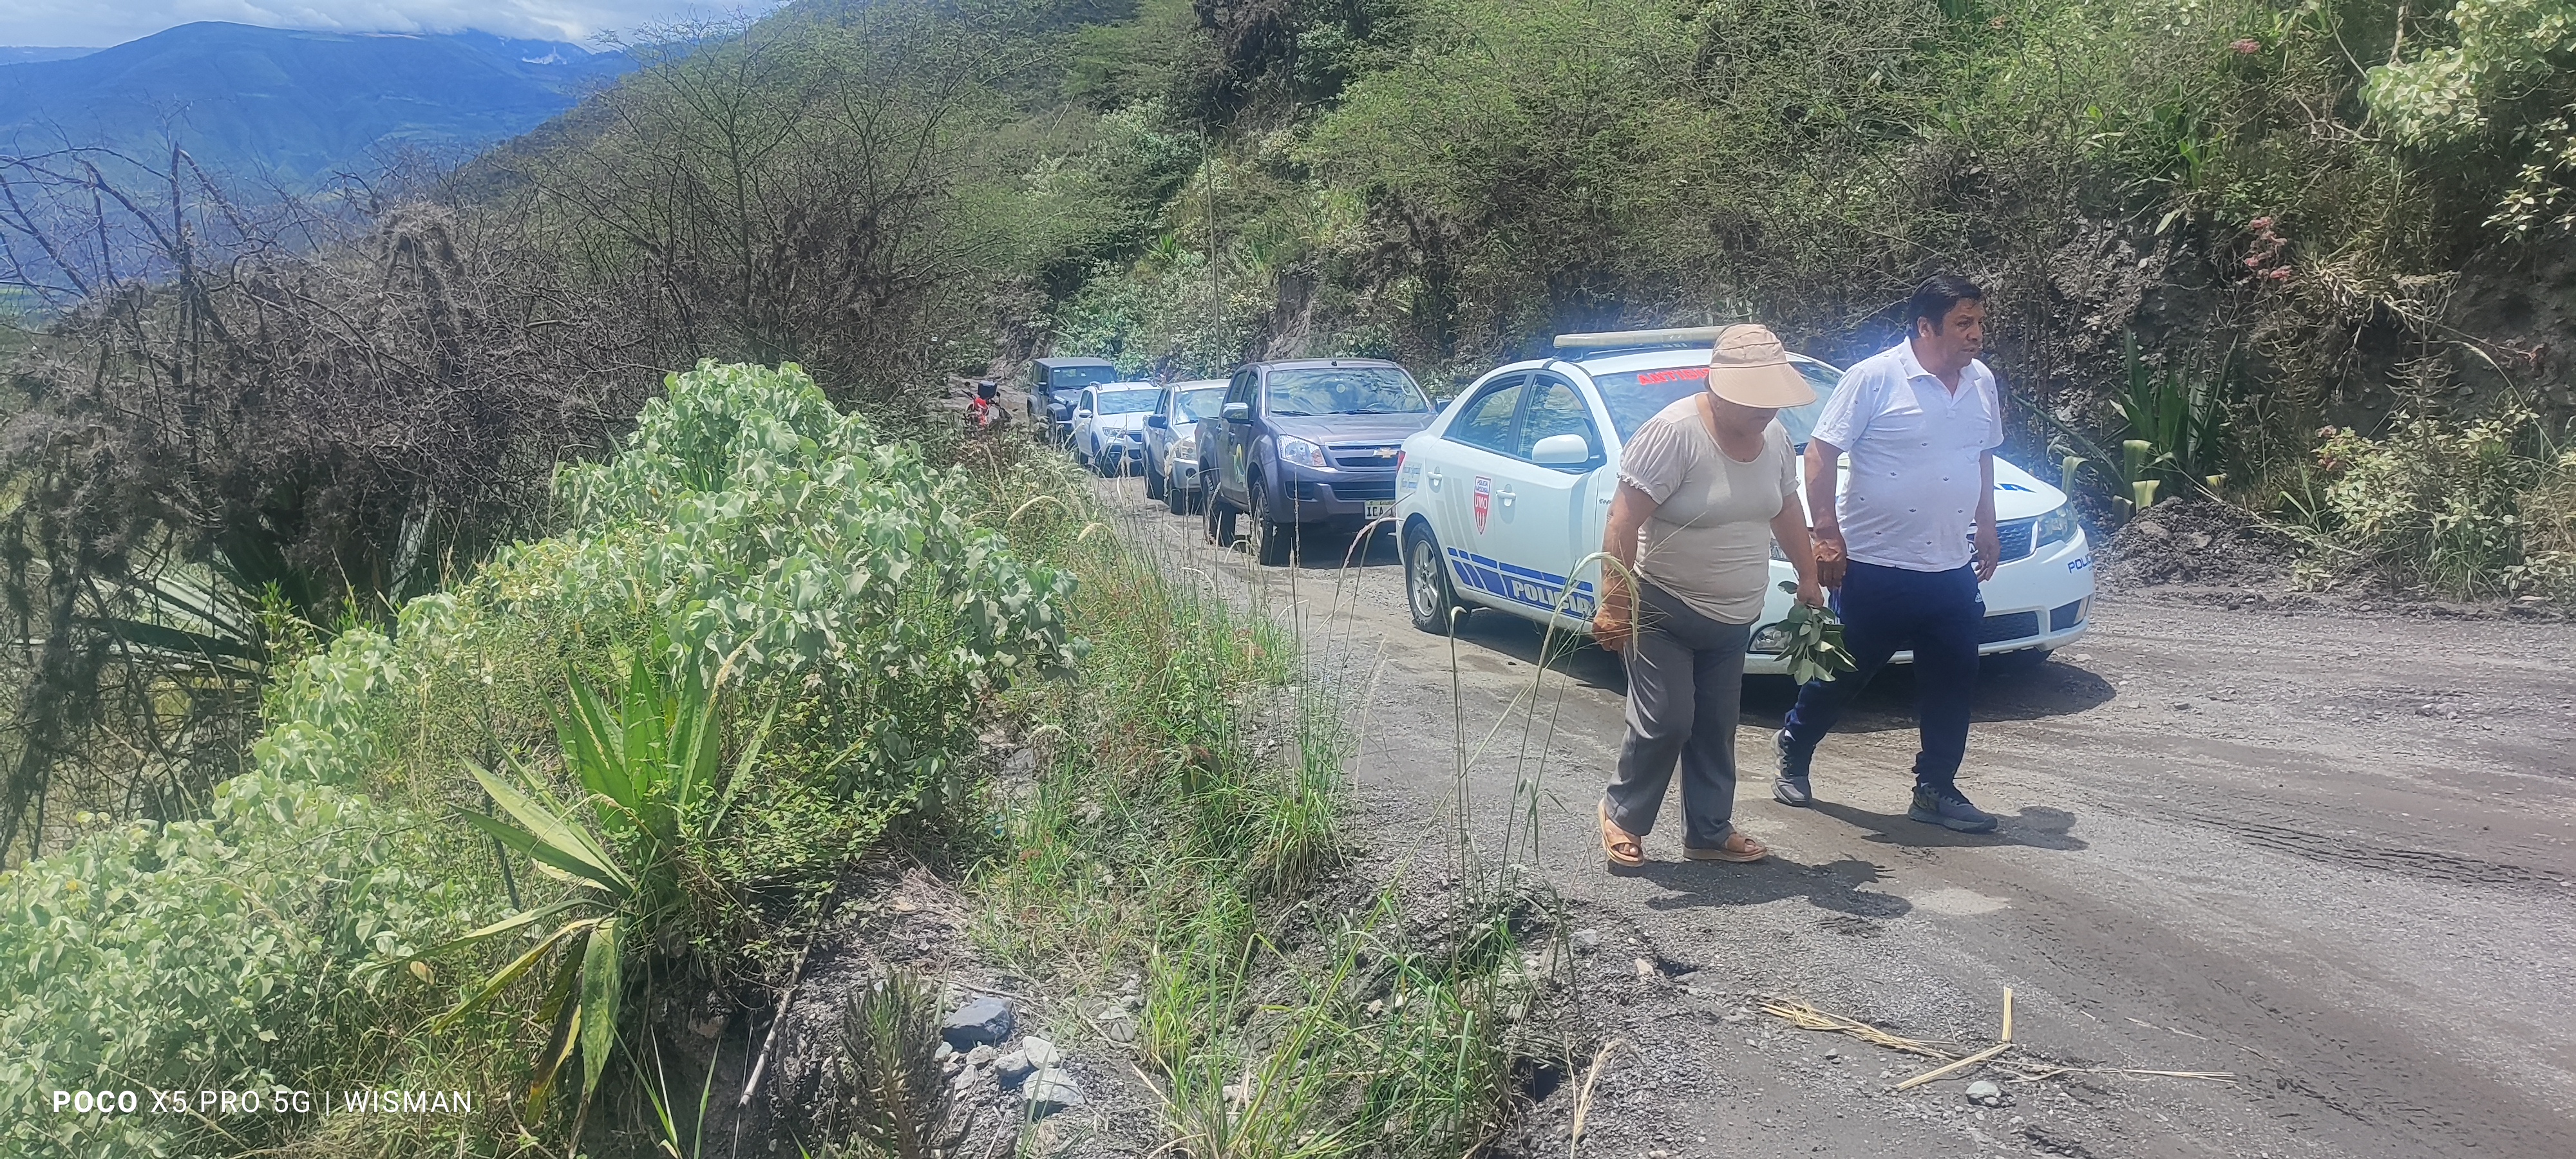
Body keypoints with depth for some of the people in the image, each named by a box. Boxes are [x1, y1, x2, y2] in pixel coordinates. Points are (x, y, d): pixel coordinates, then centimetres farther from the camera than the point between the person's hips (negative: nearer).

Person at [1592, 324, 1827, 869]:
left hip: (1732, 618, 7)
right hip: (1662, 610, -7)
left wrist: (1808, 577, 24)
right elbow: (1625, 519, -25)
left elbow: (1787, 511, 19)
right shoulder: (1675, 432, -22)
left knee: (1716, 727, 12)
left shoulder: (1774, 438, 2)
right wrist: (1614, 602, -29)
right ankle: (1622, 815, 15)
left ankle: (1710, 832, 24)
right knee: (1666, 723, -8)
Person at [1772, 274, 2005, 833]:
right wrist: (1827, 535, -18)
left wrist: (1987, 527, 19)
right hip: (1875, 564, -6)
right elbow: (1820, 453, -13)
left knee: (1953, 684, 8)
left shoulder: (1981, 383, 8)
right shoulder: (1875, 378, -13)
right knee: (1840, 676, 7)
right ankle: (1793, 758, 30)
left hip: (1952, 569, 6)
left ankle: (1937, 791, 22)